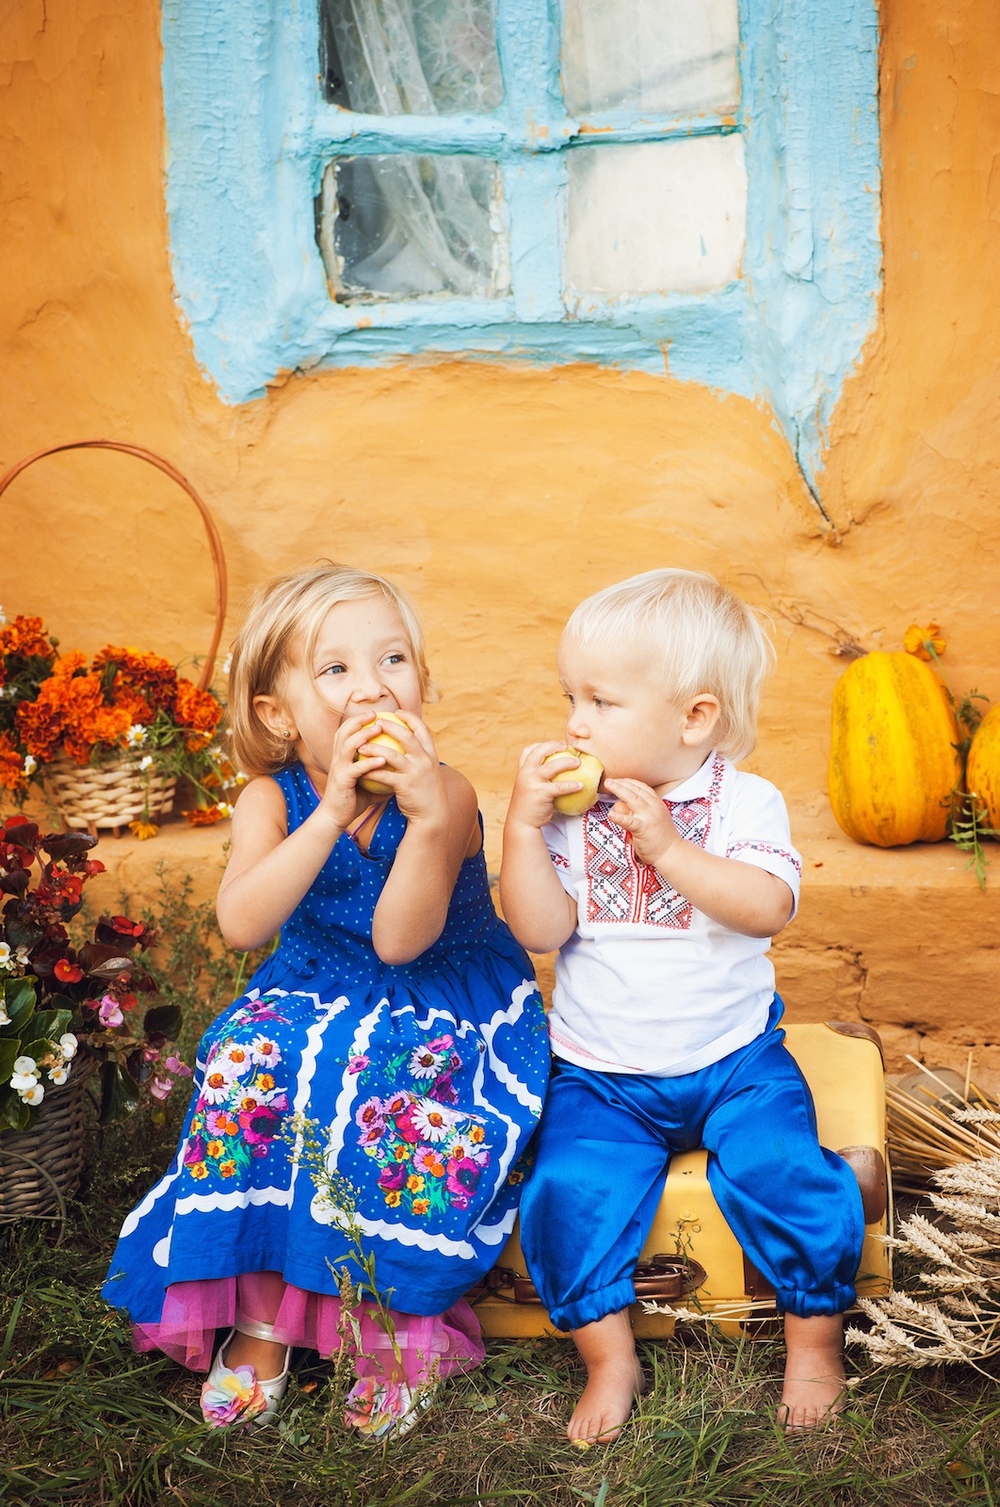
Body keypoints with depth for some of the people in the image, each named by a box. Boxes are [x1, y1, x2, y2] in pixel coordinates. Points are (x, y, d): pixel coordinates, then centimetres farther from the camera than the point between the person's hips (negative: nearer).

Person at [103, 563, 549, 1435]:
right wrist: (332, 810, -33)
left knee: (403, 1111, -30)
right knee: (247, 1072, -24)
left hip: (446, 1005, -3)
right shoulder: (273, 800, -9)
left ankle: (394, 1319, -7)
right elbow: (241, 926, -27)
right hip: (314, 1000, 3)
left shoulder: (445, 794, -18)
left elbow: (398, 940, -28)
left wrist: (429, 816, -40)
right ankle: (263, 1316, -10)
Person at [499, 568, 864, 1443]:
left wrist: (667, 848, -27)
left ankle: (816, 1338, 4)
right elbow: (541, 930, -11)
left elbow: (768, 908, -21)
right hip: (599, 1075, 1)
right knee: (567, 1190, -21)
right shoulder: (571, 809, -3)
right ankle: (610, 1360, 0)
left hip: (734, 1062, -1)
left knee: (785, 1172, -22)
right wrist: (523, 826, -22)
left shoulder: (745, 803, -5)